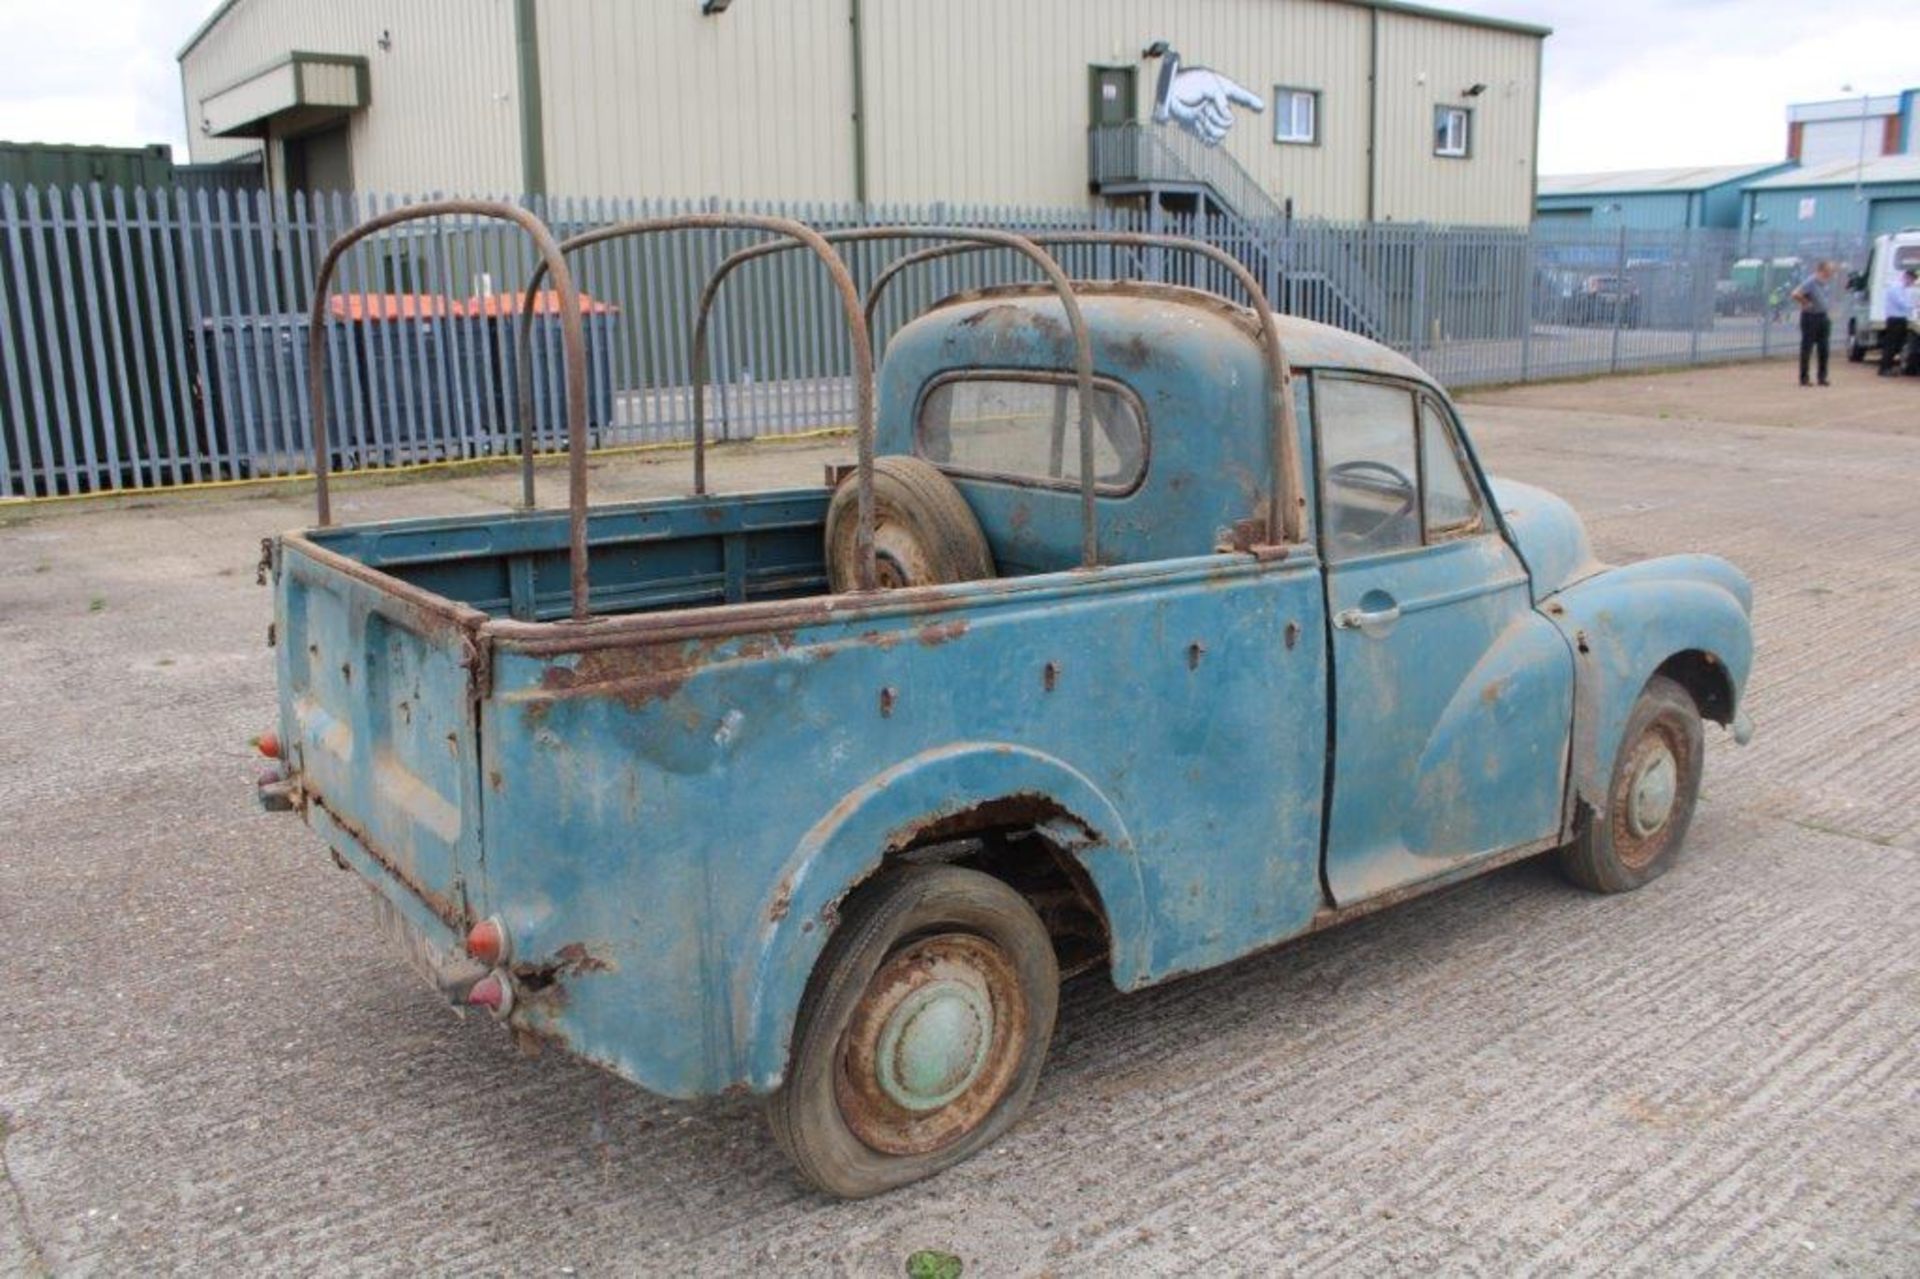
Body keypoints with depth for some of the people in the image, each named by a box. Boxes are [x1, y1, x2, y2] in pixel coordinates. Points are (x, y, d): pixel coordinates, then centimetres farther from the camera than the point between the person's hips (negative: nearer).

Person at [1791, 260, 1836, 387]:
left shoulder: (1824, 282, 8)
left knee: (1824, 349, 6)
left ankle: (1822, 377, 12)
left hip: (1823, 317, 8)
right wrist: (1806, 303, -17)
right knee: (1807, 349, -1)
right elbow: (1796, 294, -30)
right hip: (1810, 318, -8)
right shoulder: (1810, 282, -18)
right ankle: (1804, 379, 5)